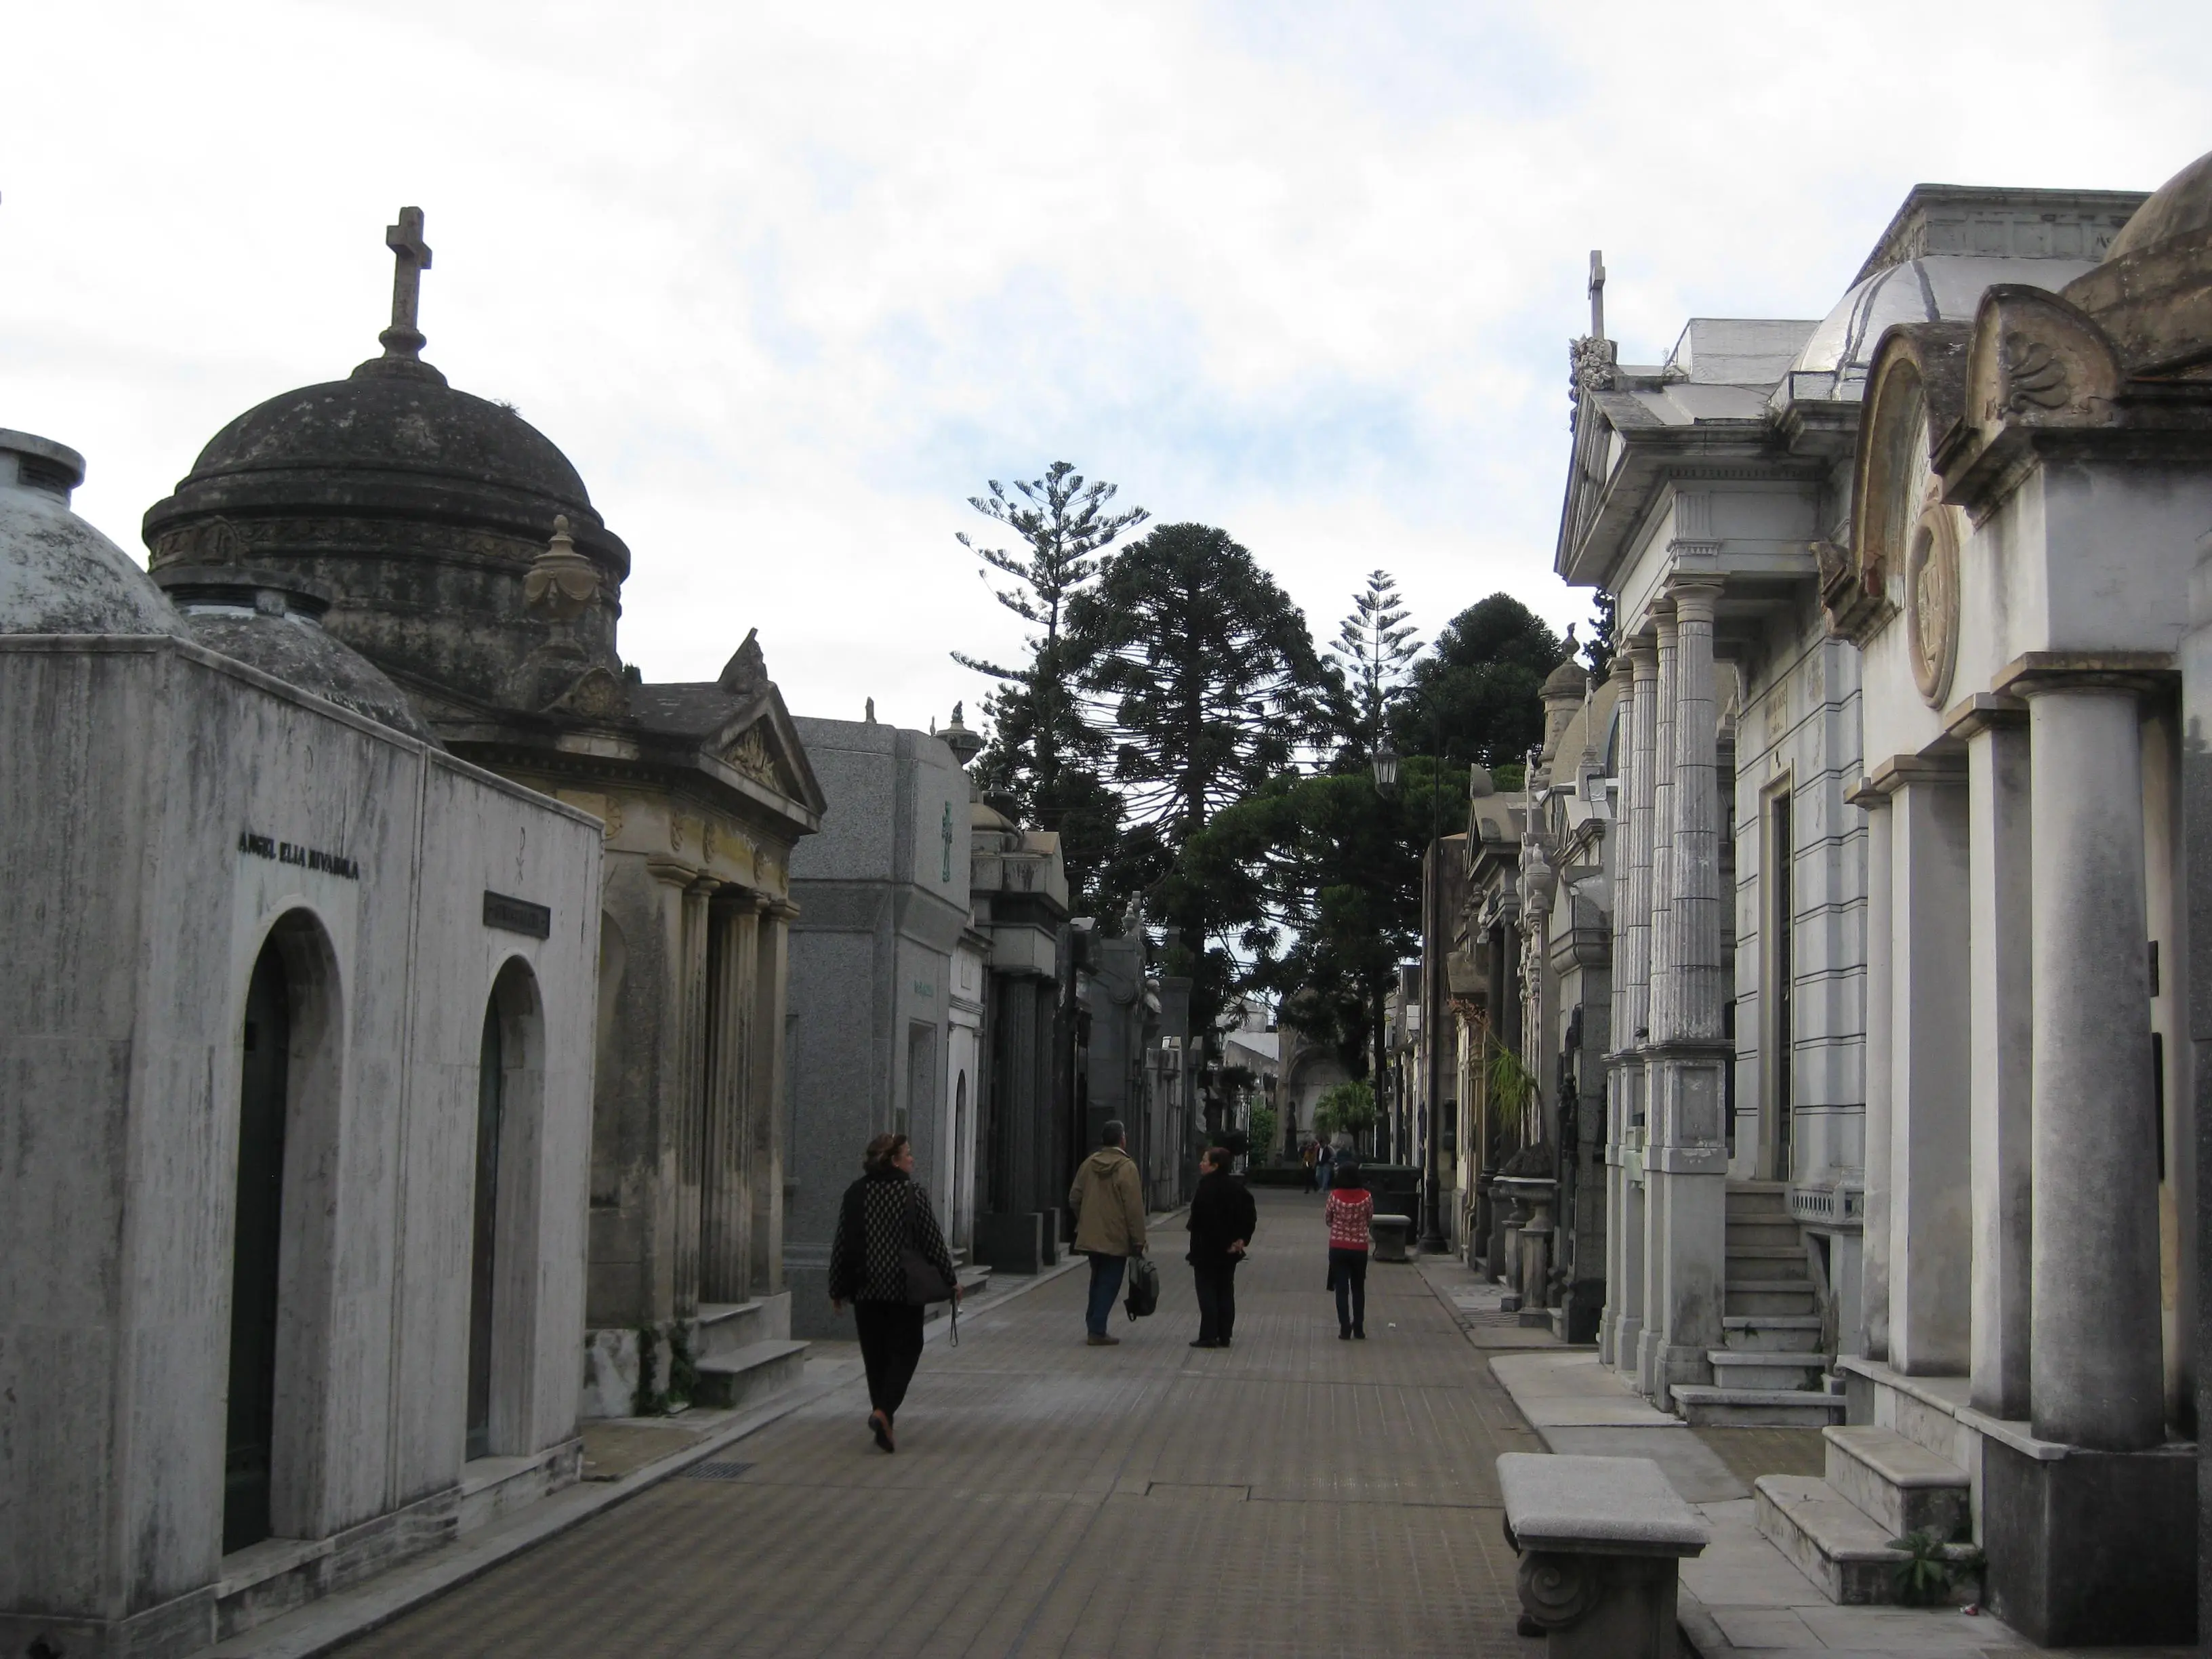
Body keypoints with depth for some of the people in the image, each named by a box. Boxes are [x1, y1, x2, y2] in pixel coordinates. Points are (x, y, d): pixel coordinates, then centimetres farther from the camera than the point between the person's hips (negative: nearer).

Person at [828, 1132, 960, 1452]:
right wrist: (951, 1279, 4)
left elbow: (842, 1245, 4)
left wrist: (837, 1289, 11)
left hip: (866, 1290, 3)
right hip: (905, 1289, -3)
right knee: (905, 1352, 4)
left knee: (875, 1354, 13)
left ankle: (884, 1414, 17)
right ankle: (884, 1412, -14)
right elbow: (933, 1240, -6)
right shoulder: (913, 1192, -9)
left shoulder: (855, 1194, 2)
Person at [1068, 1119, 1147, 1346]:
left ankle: (1093, 1325, 21)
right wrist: (1138, 1240, -9)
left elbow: (1074, 1199, 10)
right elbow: (1134, 1207, -15)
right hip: (1116, 1239, -6)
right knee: (1109, 1284, 0)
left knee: (1098, 1280, 18)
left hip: (1091, 1236, 6)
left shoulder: (1089, 1164, 5)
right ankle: (1098, 1331, -2)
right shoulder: (1126, 1167, -14)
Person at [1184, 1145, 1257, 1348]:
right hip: (1229, 1250, 7)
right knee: (1225, 1292, 11)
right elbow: (1251, 1214, 5)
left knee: (1207, 1292, -2)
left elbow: (1202, 1218, -24)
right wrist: (1242, 1238, 3)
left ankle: (1209, 1336, -4)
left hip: (1207, 1249, -7)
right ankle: (1224, 1336, 13)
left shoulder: (1207, 1187, -16)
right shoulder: (1236, 1186, 7)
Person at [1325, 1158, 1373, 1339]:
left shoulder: (1335, 1196, -12)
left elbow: (1328, 1219, 1)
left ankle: (1345, 1329, 1)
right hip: (1360, 1248, 1)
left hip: (1338, 1247, -1)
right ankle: (1359, 1329, 18)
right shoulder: (1366, 1197, -9)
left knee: (1342, 1289, 5)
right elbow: (1370, 1219, 6)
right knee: (1358, 1289, 16)